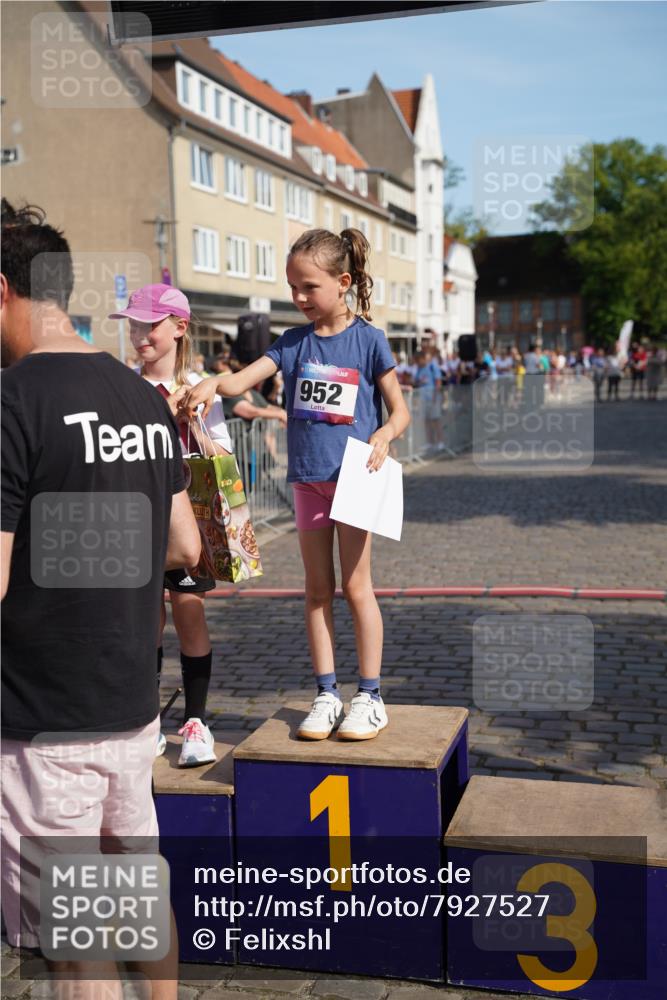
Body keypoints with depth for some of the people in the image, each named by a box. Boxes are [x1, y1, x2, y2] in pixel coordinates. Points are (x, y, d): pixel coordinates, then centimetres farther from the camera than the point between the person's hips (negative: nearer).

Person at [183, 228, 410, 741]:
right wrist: (212, 383, -27)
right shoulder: (292, 343, 6)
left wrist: (384, 436, -21)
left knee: (357, 587, 1)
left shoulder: (369, 339, -3)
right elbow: (241, 380, -5)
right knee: (317, 590, 9)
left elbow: (400, 410, -1)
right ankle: (327, 694, 18)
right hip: (308, 479, 4)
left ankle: (370, 696, 12)